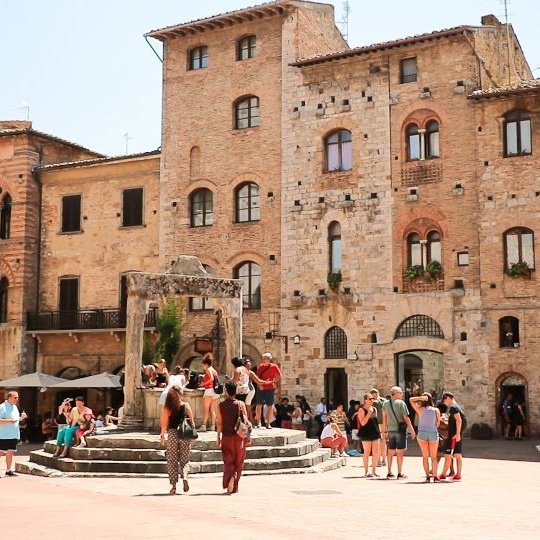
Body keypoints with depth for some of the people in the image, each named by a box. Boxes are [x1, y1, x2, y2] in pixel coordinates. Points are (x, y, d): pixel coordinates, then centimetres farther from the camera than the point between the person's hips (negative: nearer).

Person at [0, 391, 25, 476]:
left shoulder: (15, 407, 15)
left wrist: (21, 418, 5)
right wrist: (9, 420, -26)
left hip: (14, 435, 7)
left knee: (10, 452, 10)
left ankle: (8, 470, 16)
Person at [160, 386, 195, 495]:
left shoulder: (167, 408, -1)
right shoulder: (186, 406, 0)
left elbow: (164, 423, -1)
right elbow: (192, 421, 1)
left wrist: (163, 436, 6)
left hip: (172, 433, 0)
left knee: (172, 460, 7)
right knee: (184, 459, 12)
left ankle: (173, 485, 4)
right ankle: (185, 476, -14)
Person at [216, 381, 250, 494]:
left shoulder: (221, 405, -1)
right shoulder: (240, 404, -3)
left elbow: (219, 422, 1)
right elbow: (246, 421, -5)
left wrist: (218, 436, 9)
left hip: (226, 436, 0)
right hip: (239, 436, 0)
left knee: (228, 461, 5)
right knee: (238, 462, 12)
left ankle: (230, 477, -23)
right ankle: (235, 487, 15)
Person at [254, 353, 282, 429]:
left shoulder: (274, 367, -6)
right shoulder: (260, 366, 3)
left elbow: (278, 376, 0)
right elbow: (257, 377, 7)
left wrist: (272, 382, -8)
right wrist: (259, 384, -7)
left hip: (270, 389, -2)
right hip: (261, 388, 2)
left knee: (270, 406, 2)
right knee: (259, 405, 4)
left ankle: (268, 423, 10)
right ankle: (258, 422, 16)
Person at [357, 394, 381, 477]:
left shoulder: (374, 409, 13)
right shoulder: (362, 410, -6)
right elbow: (363, 423, -15)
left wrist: (378, 432, 18)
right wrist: (369, 413, -18)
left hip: (375, 433, 6)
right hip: (366, 434, -6)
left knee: (376, 452, 4)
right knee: (367, 452, -1)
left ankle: (374, 470, 14)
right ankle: (366, 471, 7)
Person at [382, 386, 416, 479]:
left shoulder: (385, 404, 7)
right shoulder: (401, 403, -9)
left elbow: (384, 418, 11)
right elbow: (406, 418, -11)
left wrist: (385, 431, 19)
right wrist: (412, 430, -6)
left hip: (390, 430, 5)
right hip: (400, 430, -5)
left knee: (390, 452, 11)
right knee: (400, 452, -1)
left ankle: (389, 473, 15)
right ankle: (400, 473, 1)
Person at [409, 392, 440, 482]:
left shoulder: (420, 409, -8)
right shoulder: (436, 410, -7)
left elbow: (411, 400, 2)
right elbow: (438, 423, -3)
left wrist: (420, 397, -12)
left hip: (422, 434, 0)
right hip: (433, 434, 0)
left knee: (425, 456, 9)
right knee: (433, 457, 9)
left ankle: (427, 476, 6)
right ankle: (435, 476, 3)